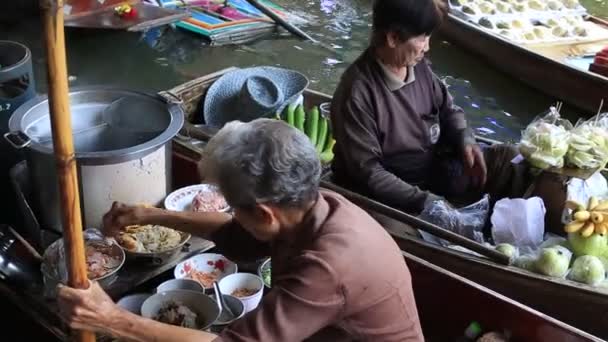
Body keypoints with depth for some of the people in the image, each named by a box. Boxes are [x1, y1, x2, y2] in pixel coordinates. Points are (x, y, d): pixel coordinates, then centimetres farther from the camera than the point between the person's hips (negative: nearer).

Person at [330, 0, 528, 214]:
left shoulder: (418, 66, -5)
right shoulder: (357, 93, -26)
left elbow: (448, 109, 13)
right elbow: (367, 172, -25)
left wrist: (466, 142, -8)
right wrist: (426, 201, -28)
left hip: (436, 169, 7)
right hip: (397, 195, -7)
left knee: (506, 158, 1)